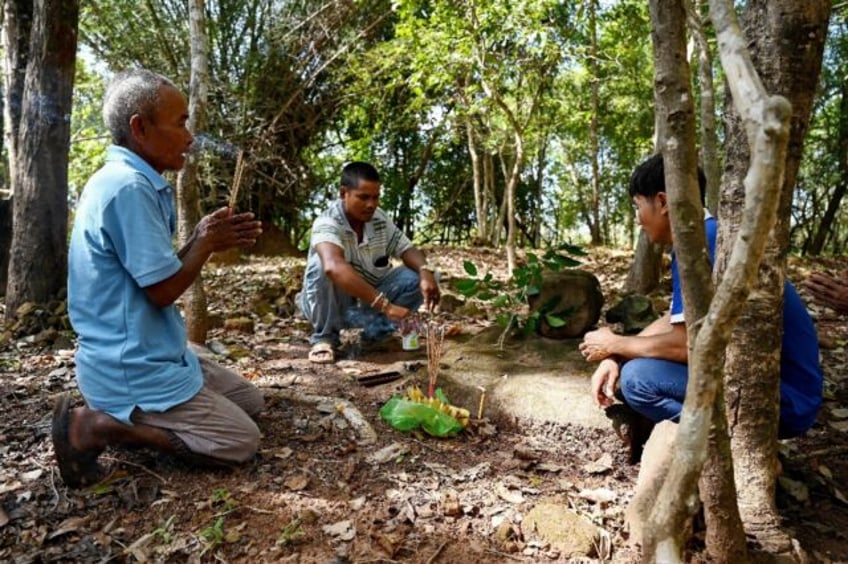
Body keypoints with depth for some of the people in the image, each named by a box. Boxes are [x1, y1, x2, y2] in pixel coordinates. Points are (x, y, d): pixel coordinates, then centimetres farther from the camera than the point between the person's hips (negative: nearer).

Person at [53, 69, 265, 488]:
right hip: (132, 366, -10)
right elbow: (163, 289, -22)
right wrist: (206, 243, -6)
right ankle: (92, 426, -4)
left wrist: (207, 238, 5)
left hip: (151, 353, 10)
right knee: (241, 441, -6)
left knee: (250, 401, 17)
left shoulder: (135, 182, 10)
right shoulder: (128, 187, -22)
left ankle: (126, 416, 12)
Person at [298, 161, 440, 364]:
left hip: (368, 304, 5)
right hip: (332, 304, -4)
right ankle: (324, 337, -15)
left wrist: (425, 271, -29)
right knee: (322, 265, -35)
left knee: (417, 277, -16)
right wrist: (385, 305, -53)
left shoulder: (380, 219, -8)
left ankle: (377, 330, 0)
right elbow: (334, 268, -47)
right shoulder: (327, 223, -28)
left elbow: (406, 249, -4)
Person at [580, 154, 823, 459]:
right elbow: (675, 319, 15)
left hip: (784, 396, -10)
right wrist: (617, 356, 3)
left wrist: (614, 345, -7)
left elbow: (686, 344, -24)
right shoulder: (704, 237, 9)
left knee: (637, 378, -19)